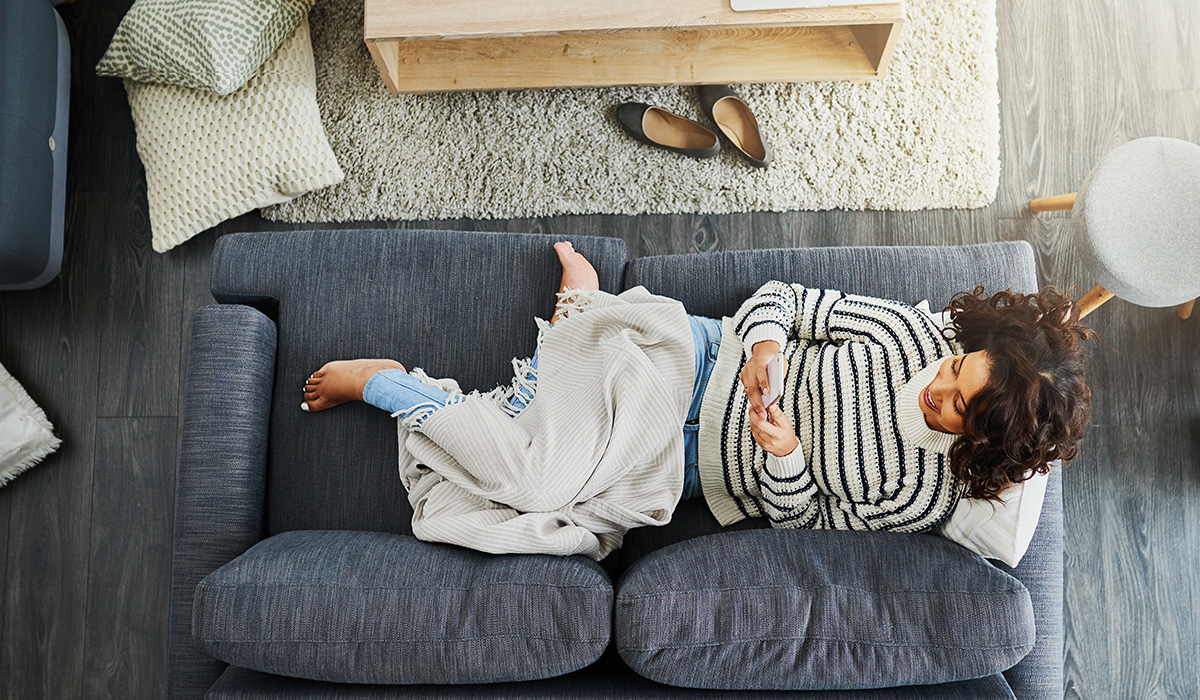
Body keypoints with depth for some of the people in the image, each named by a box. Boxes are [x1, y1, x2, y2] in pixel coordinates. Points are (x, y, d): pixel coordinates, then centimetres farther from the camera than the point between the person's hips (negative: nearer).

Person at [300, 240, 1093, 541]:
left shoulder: (924, 495, -17)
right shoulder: (919, 332, -12)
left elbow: (806, 519, -9)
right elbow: (780, 298, -5)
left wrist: (783, 456, -28)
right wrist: (763, 346, -26)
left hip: (710, 466, -1)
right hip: (715, 357, 2)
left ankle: (384, 383, 13)